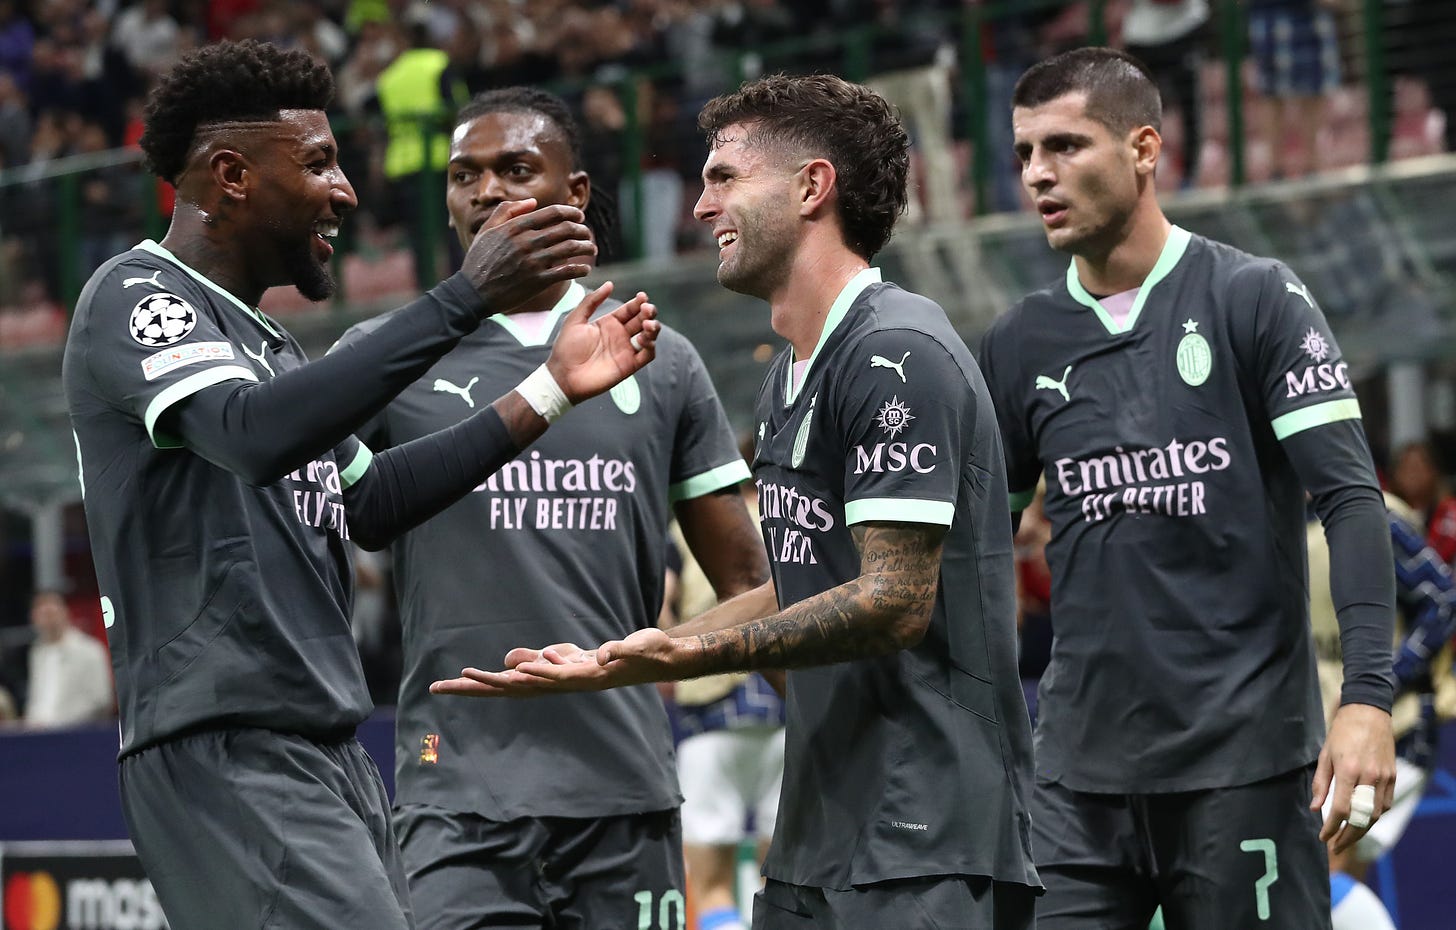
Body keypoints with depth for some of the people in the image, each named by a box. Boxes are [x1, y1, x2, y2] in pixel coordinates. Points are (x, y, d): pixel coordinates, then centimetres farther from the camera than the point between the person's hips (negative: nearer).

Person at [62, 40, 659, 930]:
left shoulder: (267, 342, 21)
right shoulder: (133, 297, -7)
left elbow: (372, 505, 27)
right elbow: (253, 435, -25)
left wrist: (550, 389, 23)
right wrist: (468, 297, -28)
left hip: (330, 750, 10)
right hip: (225, 750, -10)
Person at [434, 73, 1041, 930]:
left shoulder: (896, 354, -13)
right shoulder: (787, 383, 18)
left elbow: (894, 601, -19)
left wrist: (694, 655, -26)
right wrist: (615, 659, 18)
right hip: (815, 846, 9)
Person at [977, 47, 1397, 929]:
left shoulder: (1255, 299, -2)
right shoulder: (1022, 344, 10)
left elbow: (1351, 501, -8)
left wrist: (1367, 697, -19)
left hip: (1242, 760, -4)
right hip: (1082, 772, 4)